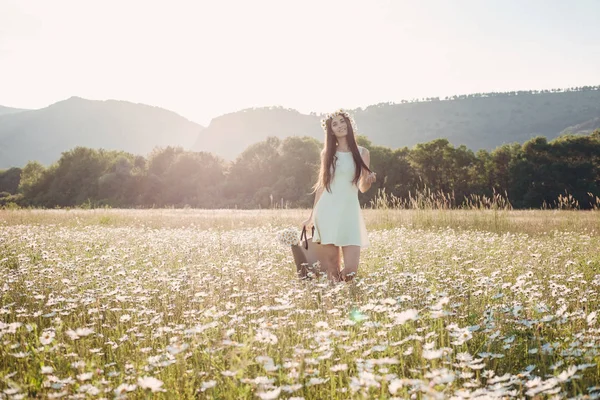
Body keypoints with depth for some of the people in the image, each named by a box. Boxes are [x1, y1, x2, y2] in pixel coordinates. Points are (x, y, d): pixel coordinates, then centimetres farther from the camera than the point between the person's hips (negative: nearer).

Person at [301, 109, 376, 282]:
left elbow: (363, 188, 6)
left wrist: (369, 180, -17)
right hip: (327, 212, 0)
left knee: (350, 271, -10)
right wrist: (312, 216, 15)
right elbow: (321, 185, 14)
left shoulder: (362, 152, 7)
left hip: (349, 212, 0)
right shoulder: (327, 153, 10)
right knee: (330, 271, -4)